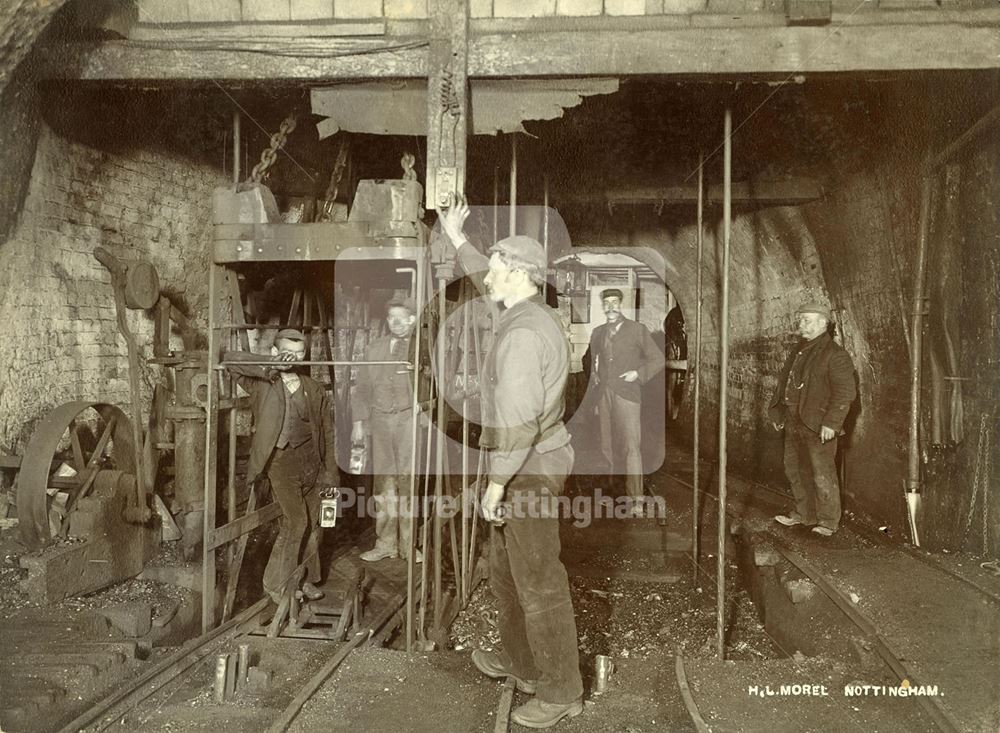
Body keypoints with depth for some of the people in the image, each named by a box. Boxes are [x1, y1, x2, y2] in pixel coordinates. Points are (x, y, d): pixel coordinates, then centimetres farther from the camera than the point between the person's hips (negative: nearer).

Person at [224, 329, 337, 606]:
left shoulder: (314, 389, 8)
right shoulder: (262, 381, 1)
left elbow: (328, 431, 9)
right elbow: (230, 358, -13)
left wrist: (330, 472, 4)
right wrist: (272, 365, -17)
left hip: (310, 459, 4)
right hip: (280, 460, -4)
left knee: (312, 523, 9)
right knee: (295, 520, -10)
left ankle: (305, 579, 27)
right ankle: (276, 583, 8)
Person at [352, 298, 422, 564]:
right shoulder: (373, 349, 16)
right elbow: (363, 388, 15)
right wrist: (359, 421, 8)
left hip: (410, 418, -3)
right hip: (380, 419, 3)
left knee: (408, 479, -6)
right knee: (383, 480, 3)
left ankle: (408, 543, 3)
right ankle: (385, 543, 10)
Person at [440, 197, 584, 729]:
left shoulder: (519, 335, -23)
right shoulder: (536, 314, 9)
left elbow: (518, 418, -27)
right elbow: (498, 288, 29)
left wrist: (496, 483, -21)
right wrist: (458, 242, 32)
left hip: (528, 469, -10)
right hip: (538, 462, 10)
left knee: (538, 582, 2)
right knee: (506, 567, 23)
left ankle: (560, 690, 17)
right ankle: (520, 662, 38)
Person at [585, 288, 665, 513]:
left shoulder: (637, 329, 2)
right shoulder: (597, 333, 15)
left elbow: (658, 359, 2)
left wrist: (638, 373, -11)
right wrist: (595, 377, 12)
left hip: (627, 395, -4)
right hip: (604, 395, 5)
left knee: (631, 446, -11)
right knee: (607, 445, 7)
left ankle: (636, 498, -11)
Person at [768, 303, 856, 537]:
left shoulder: (835, 355, -11)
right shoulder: (799, 350, 15)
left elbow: (846, 392, -18)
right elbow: (785, 383, 22)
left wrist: (831, 422, -23)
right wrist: (778, 412, 19)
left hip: (818, 427, -9)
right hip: (794, 424, 9)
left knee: (822, 475, -1)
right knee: (795, 470, 17)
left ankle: (828, 521, 13)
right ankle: (804, 514, 31)